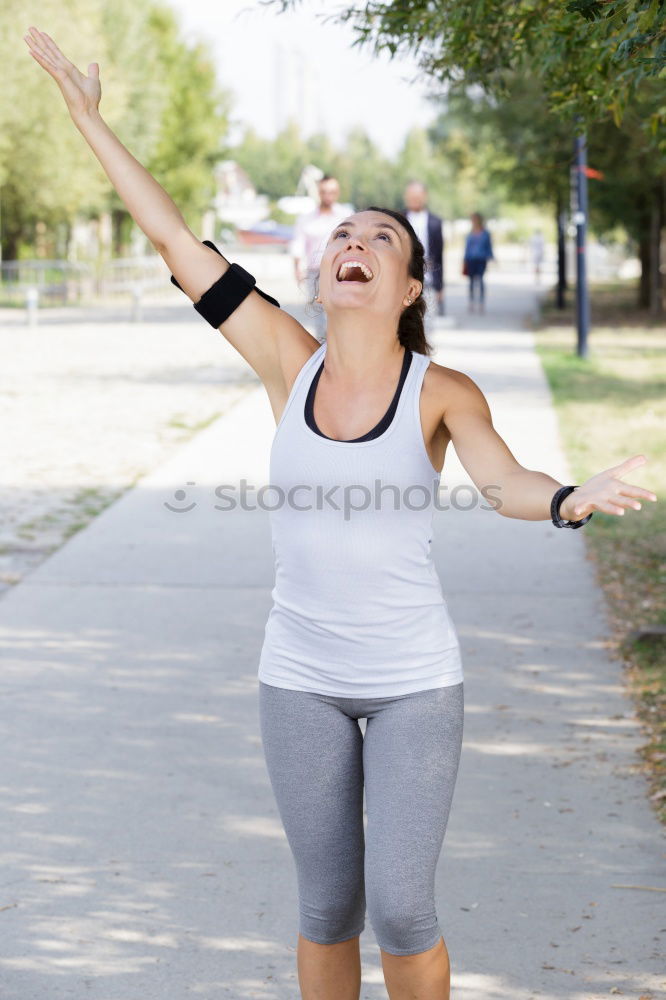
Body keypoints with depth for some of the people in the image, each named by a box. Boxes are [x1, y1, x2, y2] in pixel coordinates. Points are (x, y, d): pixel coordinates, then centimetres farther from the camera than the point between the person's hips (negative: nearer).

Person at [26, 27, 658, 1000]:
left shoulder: (444, 392, -10)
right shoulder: (291, 364, -5)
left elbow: (507, 482, -28)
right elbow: (177, 241, -3)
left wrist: (573, 499, -51)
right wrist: (88, 115, 0)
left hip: (415, 681, -2)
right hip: (301, 680, 2)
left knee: (401, 910, -3)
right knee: (328, 907, 11)